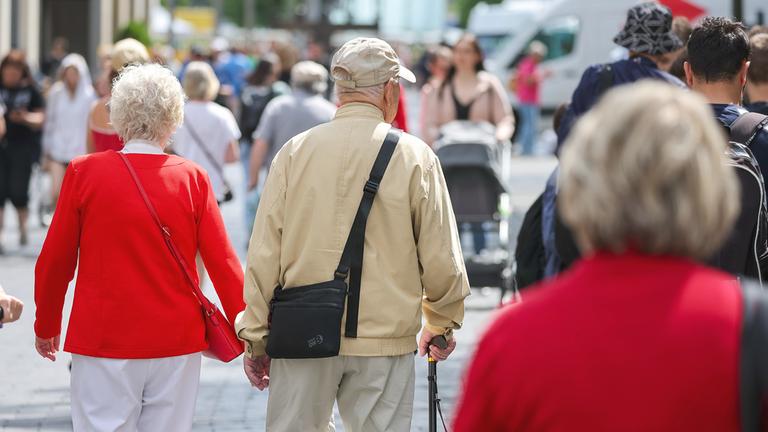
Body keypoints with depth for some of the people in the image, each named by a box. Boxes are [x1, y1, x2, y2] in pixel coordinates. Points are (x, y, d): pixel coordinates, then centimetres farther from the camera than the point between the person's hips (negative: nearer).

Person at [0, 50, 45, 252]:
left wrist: (26, 118, -18)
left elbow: (40, 119, 1)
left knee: (18, 191, -3)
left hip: (23, 147, -1)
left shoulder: (31, 90, 1)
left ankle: (22, 227, 24)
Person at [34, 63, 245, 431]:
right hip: (176, 345, 1)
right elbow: (223, 263, -4)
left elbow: (54, 262, 1)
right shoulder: (192, 179, -3)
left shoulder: (84, 172, -4)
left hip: (103, 343, -1)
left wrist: (46, 327, 16)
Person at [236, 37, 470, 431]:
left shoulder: (295, 152, 1)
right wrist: (440, 326, 16)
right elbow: (441, 260, -1)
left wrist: (255, 338, 9)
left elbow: (264, 254, 1)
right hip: (384, 342, -1)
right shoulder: (415, 157, -4)